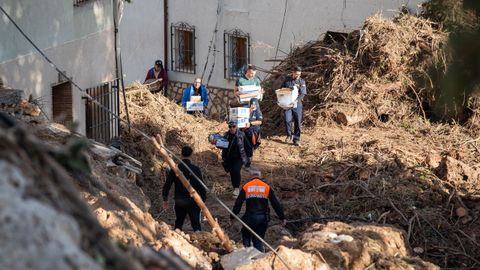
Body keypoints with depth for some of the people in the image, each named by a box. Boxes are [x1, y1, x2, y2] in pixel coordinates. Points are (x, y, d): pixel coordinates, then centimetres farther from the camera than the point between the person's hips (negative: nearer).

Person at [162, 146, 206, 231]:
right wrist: (203, 200, 4)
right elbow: (201, 186, -7)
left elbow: (167, 185, -1)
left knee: (178, 224, 20)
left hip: (179, 202, 2)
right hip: (193, 201, -2)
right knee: (196, 224, -1)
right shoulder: (195, 169, -8)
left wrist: (165, 199, 10)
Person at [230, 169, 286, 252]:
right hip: (263, 218, 1)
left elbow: (238, 203, 2)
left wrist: (232, 217, 9)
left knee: (246, 235, 19)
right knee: (258, 239, 10)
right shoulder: (267, 187, 5)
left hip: (250, 217, -1)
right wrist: (282, 218, 8)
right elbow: (276, 204, 4)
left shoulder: (246, 187, 3)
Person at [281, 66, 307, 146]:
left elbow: (303, 94, -8)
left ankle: (296, 139, 7)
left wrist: (296, 100, -24)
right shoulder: (287, 80, 9)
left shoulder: (301, 82, 1)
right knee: (287, 120, -11)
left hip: (297, 104, -1)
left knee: (298, 122, -2)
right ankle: (289, 136, 10)